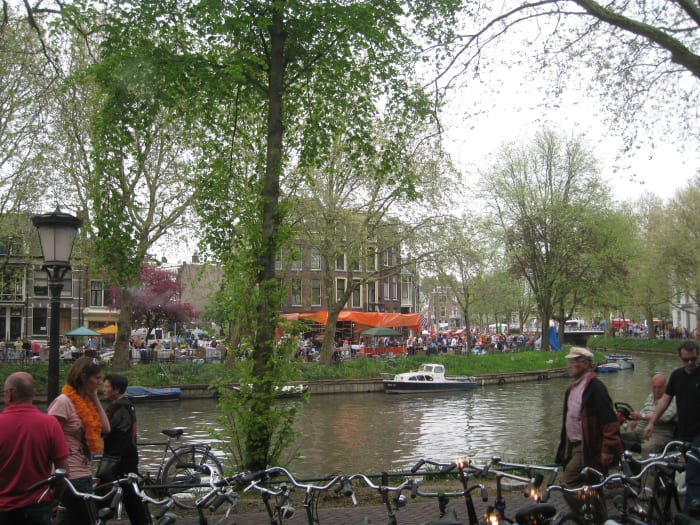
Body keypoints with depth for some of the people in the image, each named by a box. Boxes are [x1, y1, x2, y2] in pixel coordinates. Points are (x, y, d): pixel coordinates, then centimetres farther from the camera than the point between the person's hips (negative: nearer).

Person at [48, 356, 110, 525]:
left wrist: (95, 398, 3)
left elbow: (105, 428, 5)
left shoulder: (85, 401, 11)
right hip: (72, 478, -9)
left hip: (85, 475, 9)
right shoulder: (63, 402, -15)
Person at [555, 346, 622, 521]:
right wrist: (563, 446, 23)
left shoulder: (595, 387, -14)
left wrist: (607, 449, -21)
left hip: (587, 449, -9)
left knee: (567, 484, -14)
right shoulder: (573, 387, 15)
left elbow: (609, 420, -19)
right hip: (574, 446, 9)